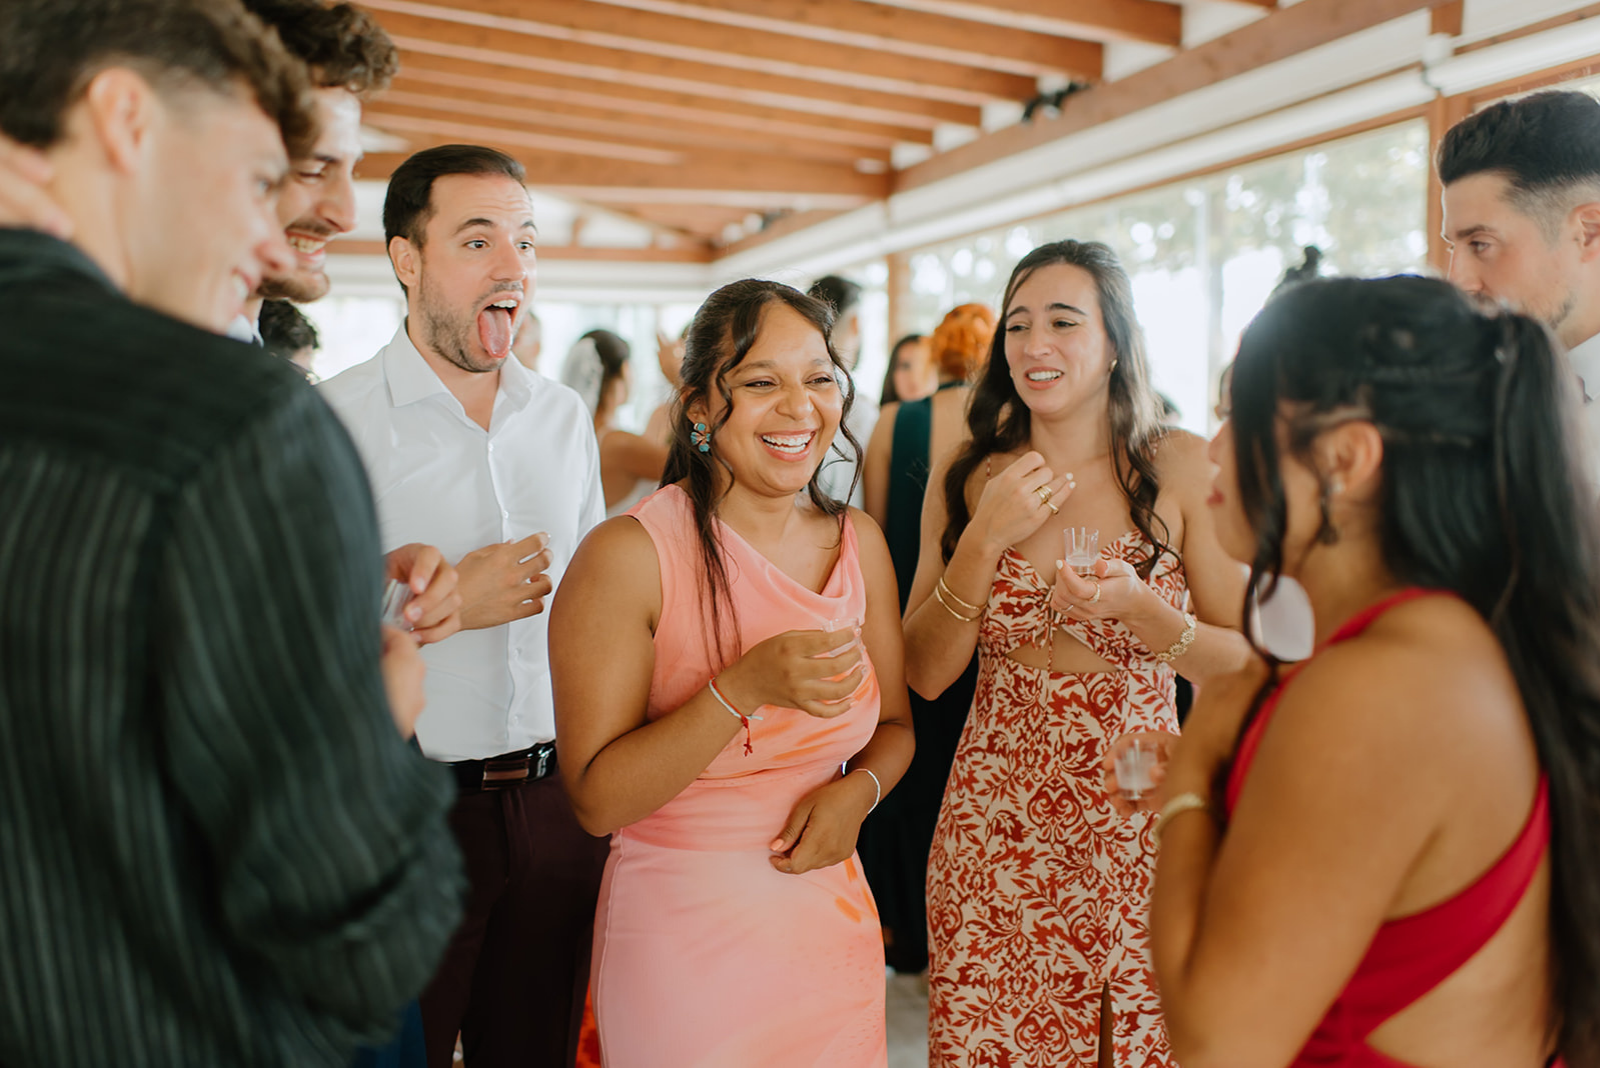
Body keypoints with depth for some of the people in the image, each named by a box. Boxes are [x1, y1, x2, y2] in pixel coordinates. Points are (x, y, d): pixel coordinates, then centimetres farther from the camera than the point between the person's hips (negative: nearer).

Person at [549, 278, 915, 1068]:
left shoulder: (858, 542, 0)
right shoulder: (628, 554, -15)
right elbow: (596, 802, -17)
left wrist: (858, 790, -10)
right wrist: (744, 690, -27)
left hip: (834, 936, 5)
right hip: (683, 948, -4)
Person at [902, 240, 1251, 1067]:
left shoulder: (1180, 467, -5)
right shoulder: (968, 476, 0)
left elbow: (1244, 658, -3)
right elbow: (926, 674, -1)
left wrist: (1139, 609, -21)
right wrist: (984, 540, -13)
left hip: (1138, 814, -1)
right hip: (997, 824, 1)